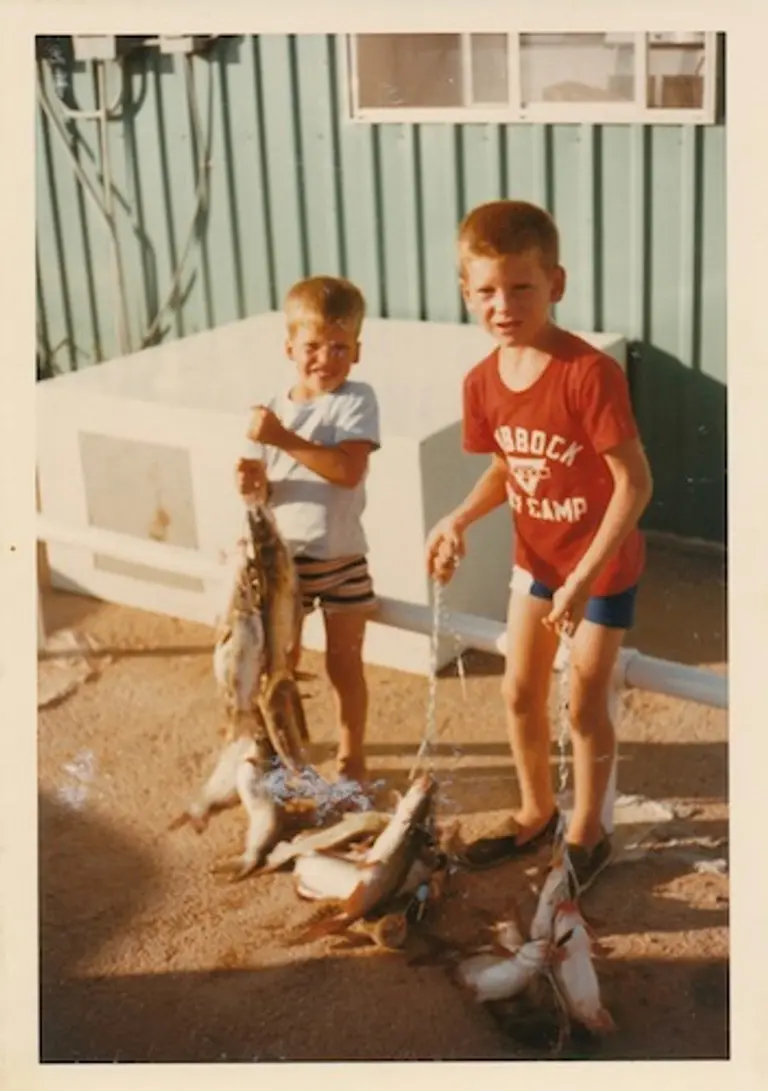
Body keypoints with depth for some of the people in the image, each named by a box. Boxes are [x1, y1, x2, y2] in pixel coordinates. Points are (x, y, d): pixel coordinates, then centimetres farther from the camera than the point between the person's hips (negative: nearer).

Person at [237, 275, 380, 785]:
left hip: (343, 557, -2)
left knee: (345, 662, 11)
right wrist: (251, 480, -23)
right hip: (284, 557, 2)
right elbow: (264, 483, 1)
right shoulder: (273, 409, -3)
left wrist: (284, 439, -31)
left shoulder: (357, 400, -12)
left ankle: (351, 754, 29)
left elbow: (347, 469, -25)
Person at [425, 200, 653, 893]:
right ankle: (537, 814, 39)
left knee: (585, 705, 7)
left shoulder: (590, 373, -30)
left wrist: (582, 579, -29)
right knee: (520, 692, 16)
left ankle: (586, 834, 29)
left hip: (604, 565, -6)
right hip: (536, 558, 6)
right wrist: (459, 521, -11)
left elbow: (635, 482, -27)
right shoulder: (483, 382, -9)